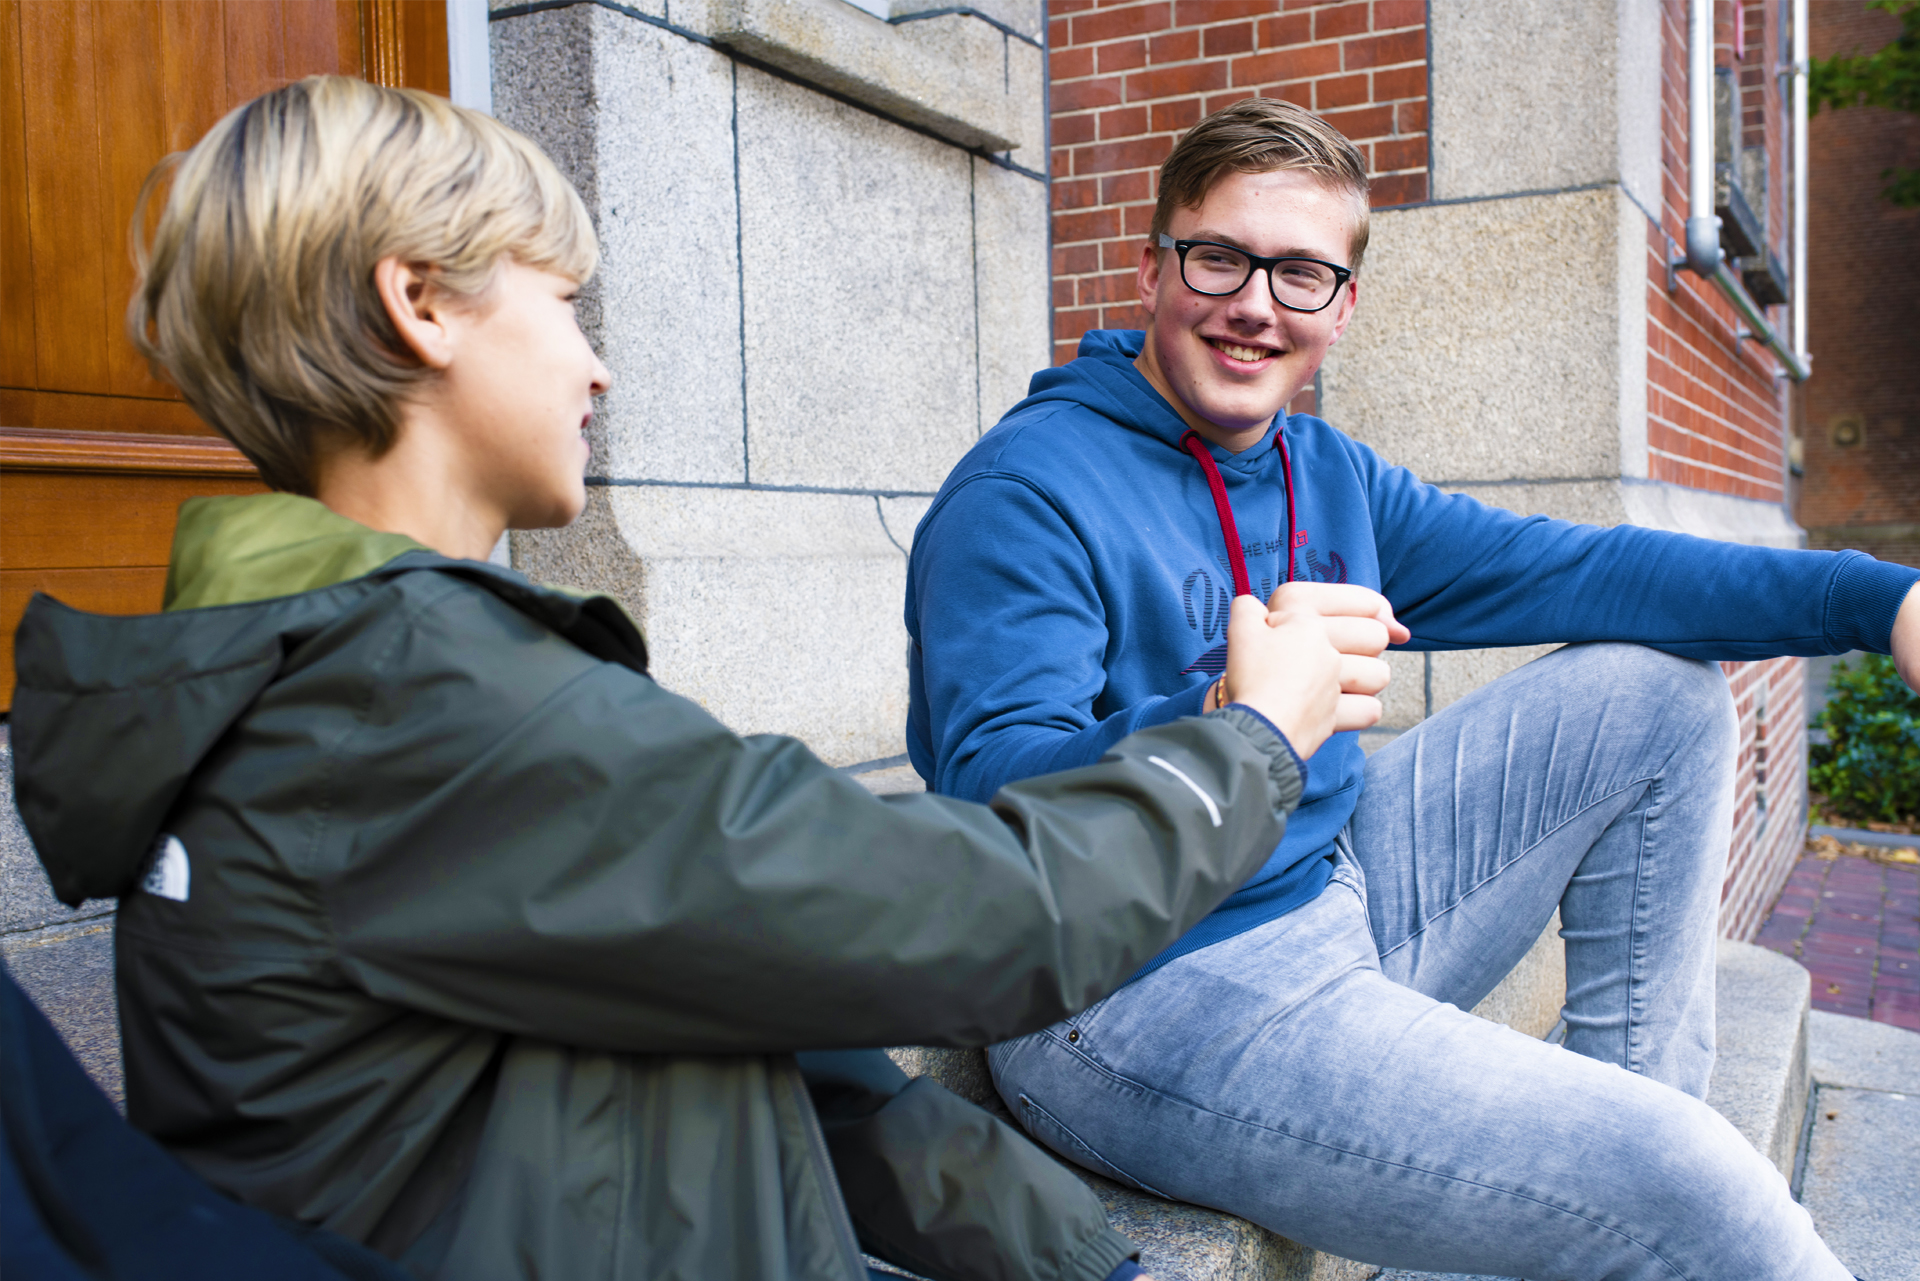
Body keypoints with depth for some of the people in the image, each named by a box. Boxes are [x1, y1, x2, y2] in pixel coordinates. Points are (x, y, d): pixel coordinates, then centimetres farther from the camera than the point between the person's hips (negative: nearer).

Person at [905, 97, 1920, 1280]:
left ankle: (1633, 1089, 13)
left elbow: (1556, 567, 6)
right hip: (1132, 998, -9)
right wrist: (1227, 724, -41)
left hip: (1335, 899, 9)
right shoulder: (1023, 494, -14)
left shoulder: (1326, 473, 11)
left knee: (1660, 688, 10)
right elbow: (996, 802, -23)